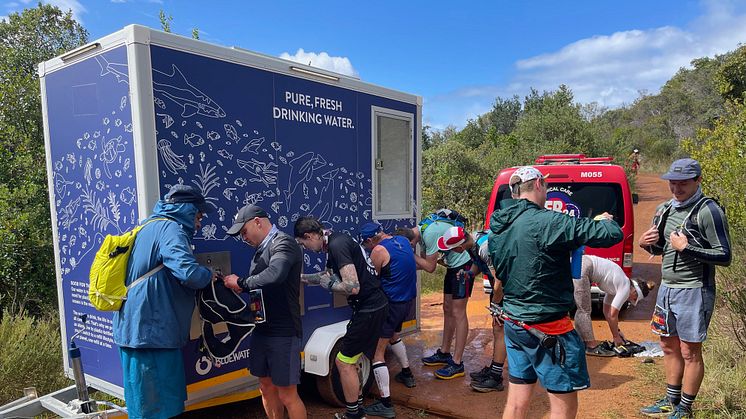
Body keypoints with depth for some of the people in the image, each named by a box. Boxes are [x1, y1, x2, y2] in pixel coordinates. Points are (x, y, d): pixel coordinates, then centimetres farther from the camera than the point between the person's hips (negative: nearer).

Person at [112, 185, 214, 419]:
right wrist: (209, 276, -8)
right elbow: (189, 272, -29)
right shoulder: (169, 228, -14)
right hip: (151, 332, -10)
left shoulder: (151, 226, 16)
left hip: (136, 327, 10)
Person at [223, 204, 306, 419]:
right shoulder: (262, 249, 13)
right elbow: (259, 286, 13)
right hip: (262, 329, 9)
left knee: (287, 395, 0)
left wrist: (241, 283, -20)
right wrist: (237, 284, -4)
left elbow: (274, 275, -33)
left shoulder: (284, 243, -14)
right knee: (266, 387, 18)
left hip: (283, 332, -8)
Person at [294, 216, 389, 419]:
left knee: (343, 362, 2)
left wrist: (329, 284, -12)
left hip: (369, 309, -10)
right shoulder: (336, 241, 11)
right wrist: (300, 277, 29)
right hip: (374, 305, 10)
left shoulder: (337, 246, -21)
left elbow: (352, 287, -29)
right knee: (350, 358, 20)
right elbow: (328, 274, 28)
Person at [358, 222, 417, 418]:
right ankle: (407, 374, 47)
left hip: (392, 303, -9)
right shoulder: (403, 240, 6)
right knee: (393, 336, 33)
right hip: (409, 299, 9)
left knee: (377, 351, -3)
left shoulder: (379, 250, -17)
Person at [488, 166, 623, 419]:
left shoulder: (498, 227, 5)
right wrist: (607, 220, 5)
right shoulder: (545, 222, -19)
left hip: (514, 324, 8)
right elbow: (613, 235, -17)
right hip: (549, 329, -8)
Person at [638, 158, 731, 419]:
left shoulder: (708, 211, -13)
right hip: (667, 287, 7)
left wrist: (687, 248, -23)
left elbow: (725, 257, -15)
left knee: (690, 352, 3)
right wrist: (647, 244, -1)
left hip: (693, 291, -7)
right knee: (669, 346, 16)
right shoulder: (664, 209, 9)